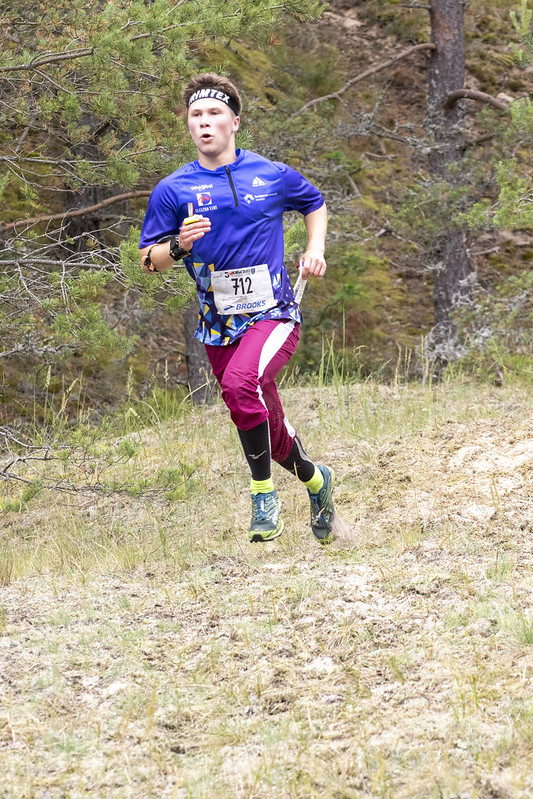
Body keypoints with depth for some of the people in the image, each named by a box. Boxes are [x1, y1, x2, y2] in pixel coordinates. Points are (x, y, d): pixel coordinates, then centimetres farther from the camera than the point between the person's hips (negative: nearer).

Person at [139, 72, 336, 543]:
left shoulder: (273, 176, 1)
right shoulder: (173, 191, 1)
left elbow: (315, 204, 21)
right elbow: (149, 261, 3)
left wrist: (315, 250, 4)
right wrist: (179, 245, -18)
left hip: (274, 315, -3)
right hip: (219, 326, 3)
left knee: (241, 383, -33)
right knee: (269, 432, 12)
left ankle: (264, 492, -18)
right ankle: (315, 480, 43)